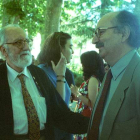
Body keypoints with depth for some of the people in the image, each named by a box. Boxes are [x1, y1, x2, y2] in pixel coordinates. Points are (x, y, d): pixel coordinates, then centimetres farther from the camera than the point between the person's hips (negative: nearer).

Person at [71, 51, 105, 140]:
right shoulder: (93, 78, 10)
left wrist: (77, 93, -16)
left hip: (87, 119, -9)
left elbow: (92, 103, -21)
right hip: (84, 118, 9)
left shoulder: (93, 79, -16)